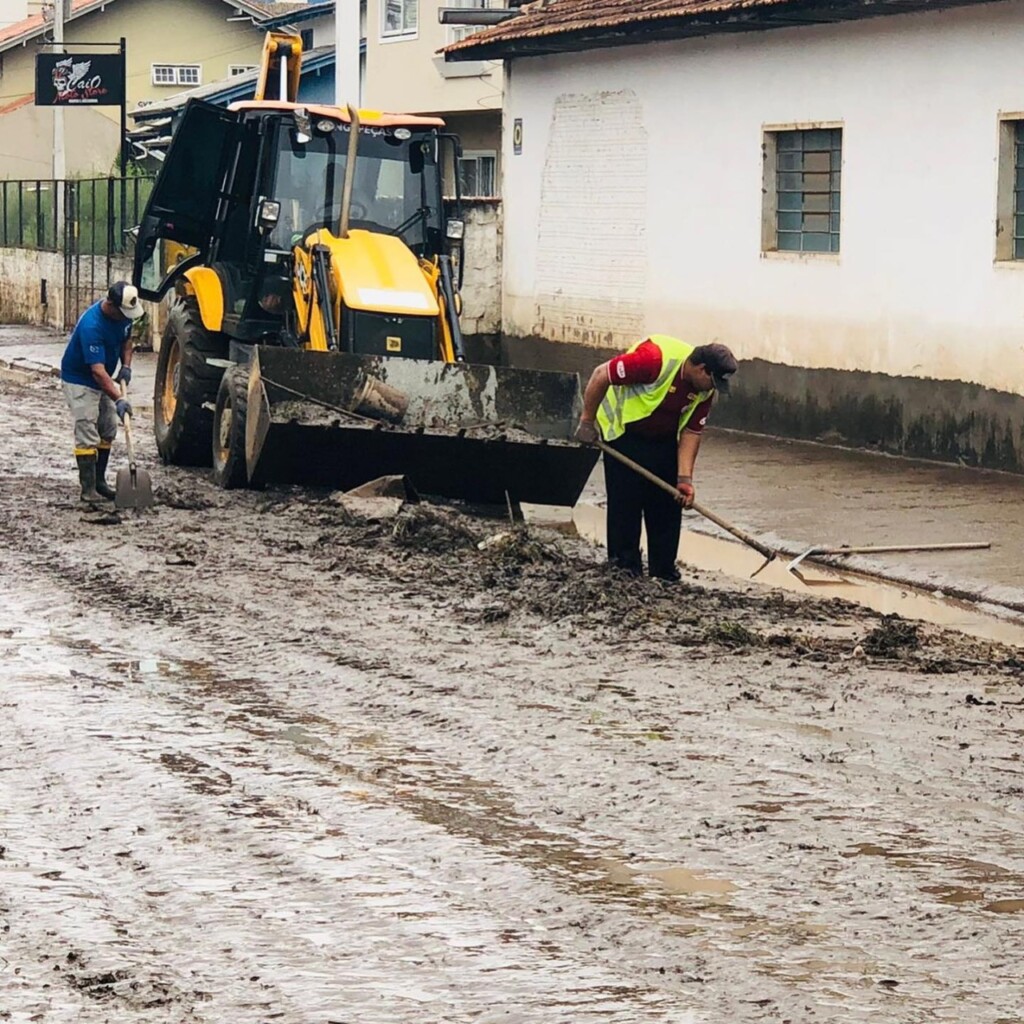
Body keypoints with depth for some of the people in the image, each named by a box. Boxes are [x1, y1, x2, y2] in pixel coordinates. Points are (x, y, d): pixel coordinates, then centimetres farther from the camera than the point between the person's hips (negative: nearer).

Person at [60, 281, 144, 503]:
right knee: (87, 436, -12)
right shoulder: (91, 326, -35)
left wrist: (126, 366, -5)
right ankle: (88, 490, -12)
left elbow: (126, 339, 13)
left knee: (108, 432, 11)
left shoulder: (123, 315, -9)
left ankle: (99, 482, 20)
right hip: (79, 381, -8)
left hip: (103, 381, 9)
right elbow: (97, 370, -38)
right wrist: (118, 400, -44)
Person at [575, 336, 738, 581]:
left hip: (664, 439, 6)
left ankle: (664, 570, 10)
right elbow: (601, 375, -27)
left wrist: (685, 478, -17)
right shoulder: (657, 358, -33)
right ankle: (625, 567, 2)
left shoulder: (705, 391, -11)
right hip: (624, 434, -6)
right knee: (626, 502, -7)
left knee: (668, 503, 3)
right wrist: (587, 422, -20)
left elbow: (691, 432, -6)